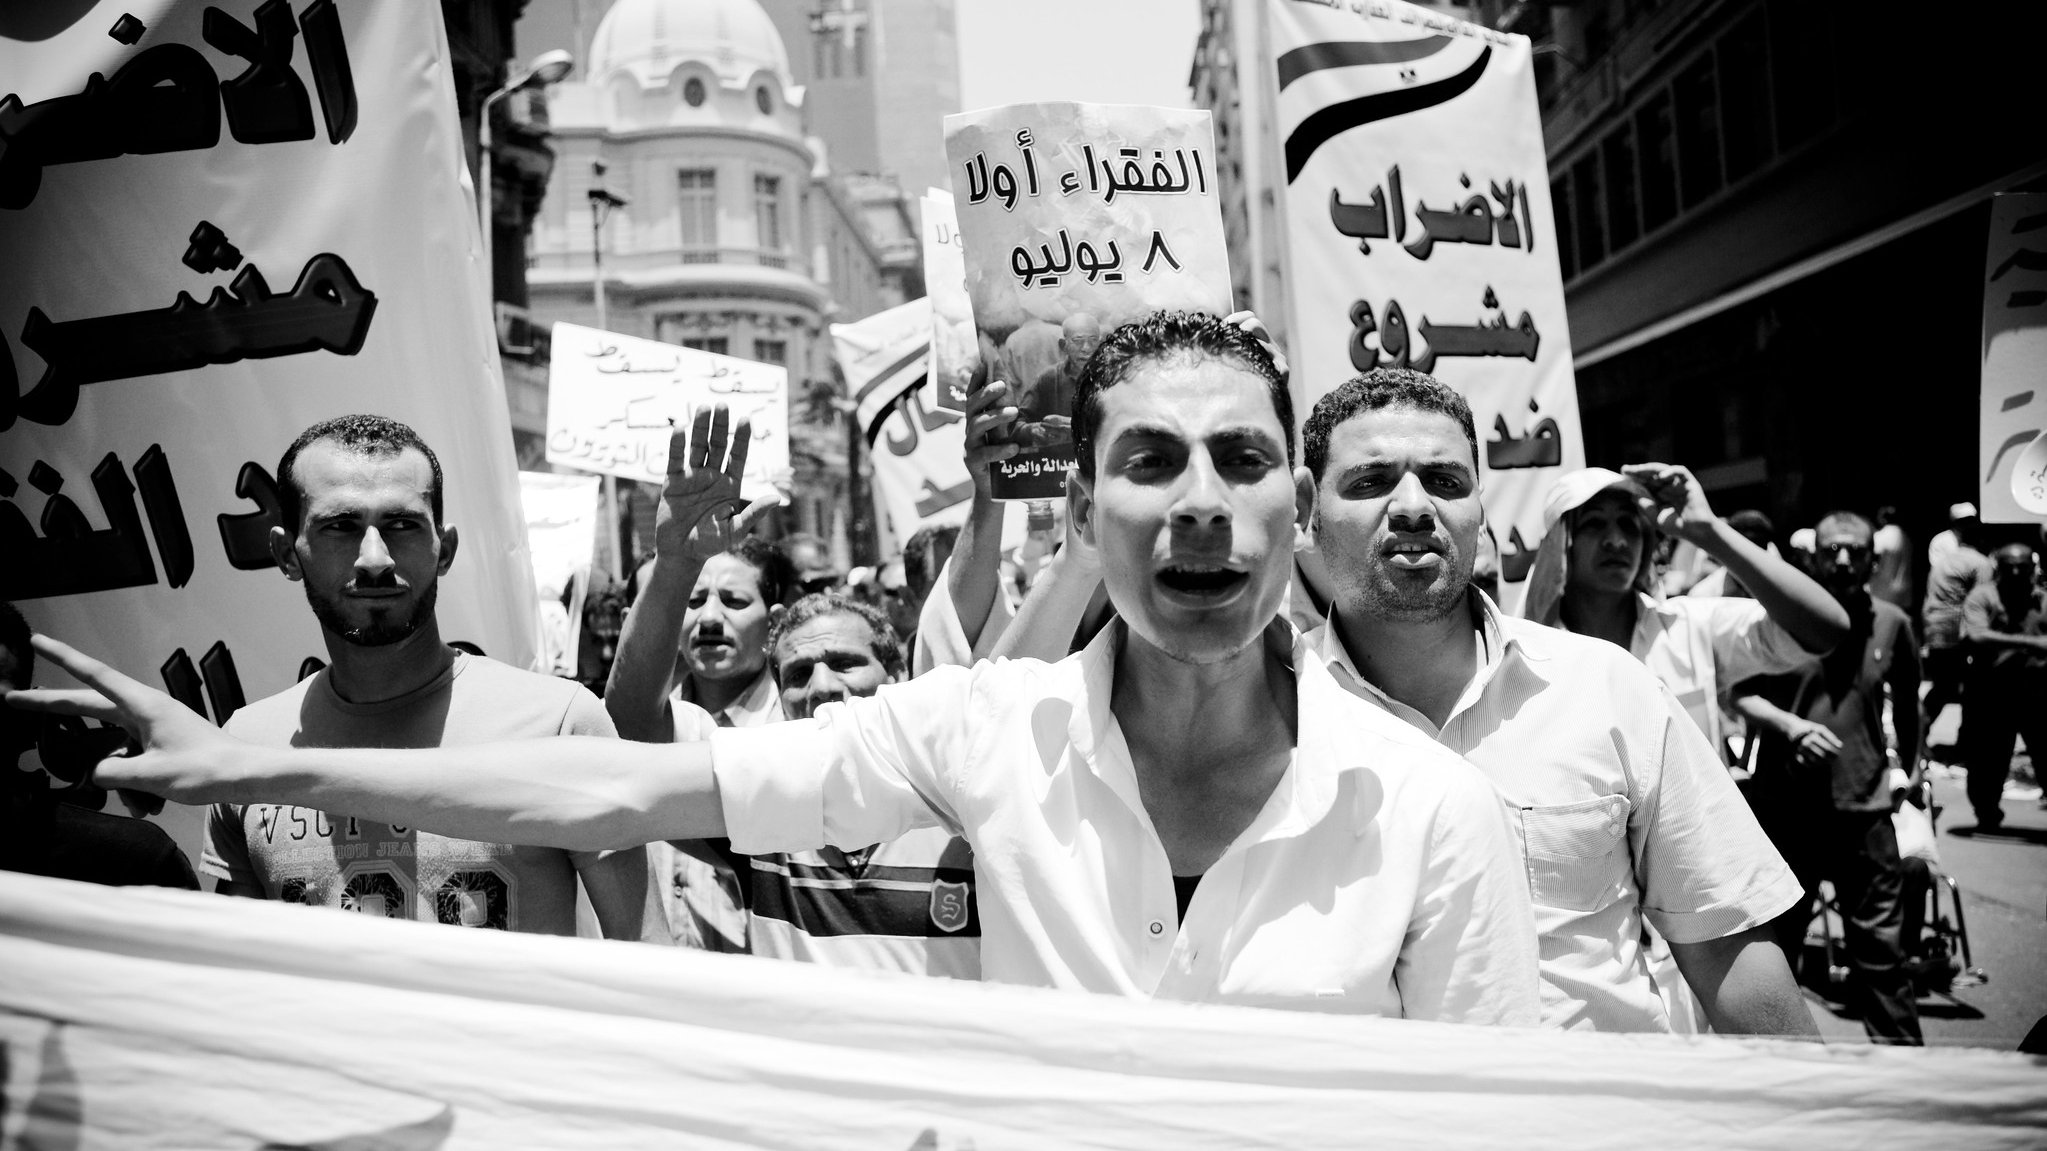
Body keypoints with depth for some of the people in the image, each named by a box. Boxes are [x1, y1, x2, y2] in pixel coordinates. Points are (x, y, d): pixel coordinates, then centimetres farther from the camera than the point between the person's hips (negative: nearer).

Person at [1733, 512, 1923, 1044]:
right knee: (1773, 937, 12)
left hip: (1865, 806, 1)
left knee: (1880, 945, 2)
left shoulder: (1891, 624, 2)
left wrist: (1912, 768, 22)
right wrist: (1790, 725, -18)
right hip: (1785, 802, 0)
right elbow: (1742, 695, -3)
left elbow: (1906, 702, 18)